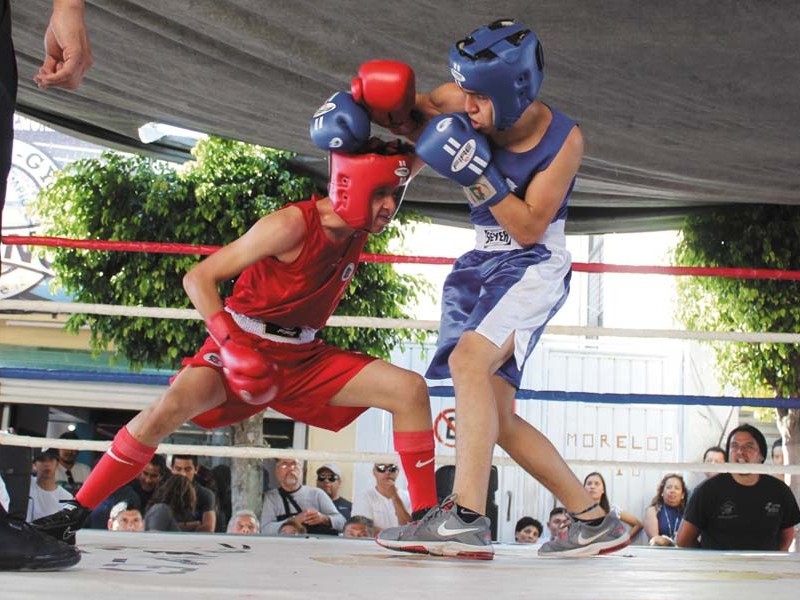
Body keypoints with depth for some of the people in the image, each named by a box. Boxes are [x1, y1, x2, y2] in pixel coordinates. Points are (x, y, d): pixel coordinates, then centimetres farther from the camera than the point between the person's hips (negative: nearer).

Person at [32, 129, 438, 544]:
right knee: (174, 404, -31)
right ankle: (75, 513, -15)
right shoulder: (292, 224, -23)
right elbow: (198, 278, -20)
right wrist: (230, 344, -31)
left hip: (303, 356, 6)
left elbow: (410, 164, 13)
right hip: (244, 344, -6)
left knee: (409, 389, -8)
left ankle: (425, 517, 0)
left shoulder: (358, 225, -4)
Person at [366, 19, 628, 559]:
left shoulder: (563, 140, -19)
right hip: (484, 263, 7)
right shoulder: (458, 103, -10)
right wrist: (356, 106, -13)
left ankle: (466, 518, -36)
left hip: (534, 266, -6)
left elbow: (530, 228, -19)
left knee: (469, 358, -33)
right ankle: (594, 520, 15)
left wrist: (479, 176, -29)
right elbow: (409, 114, 7)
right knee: (498, 420, 5)